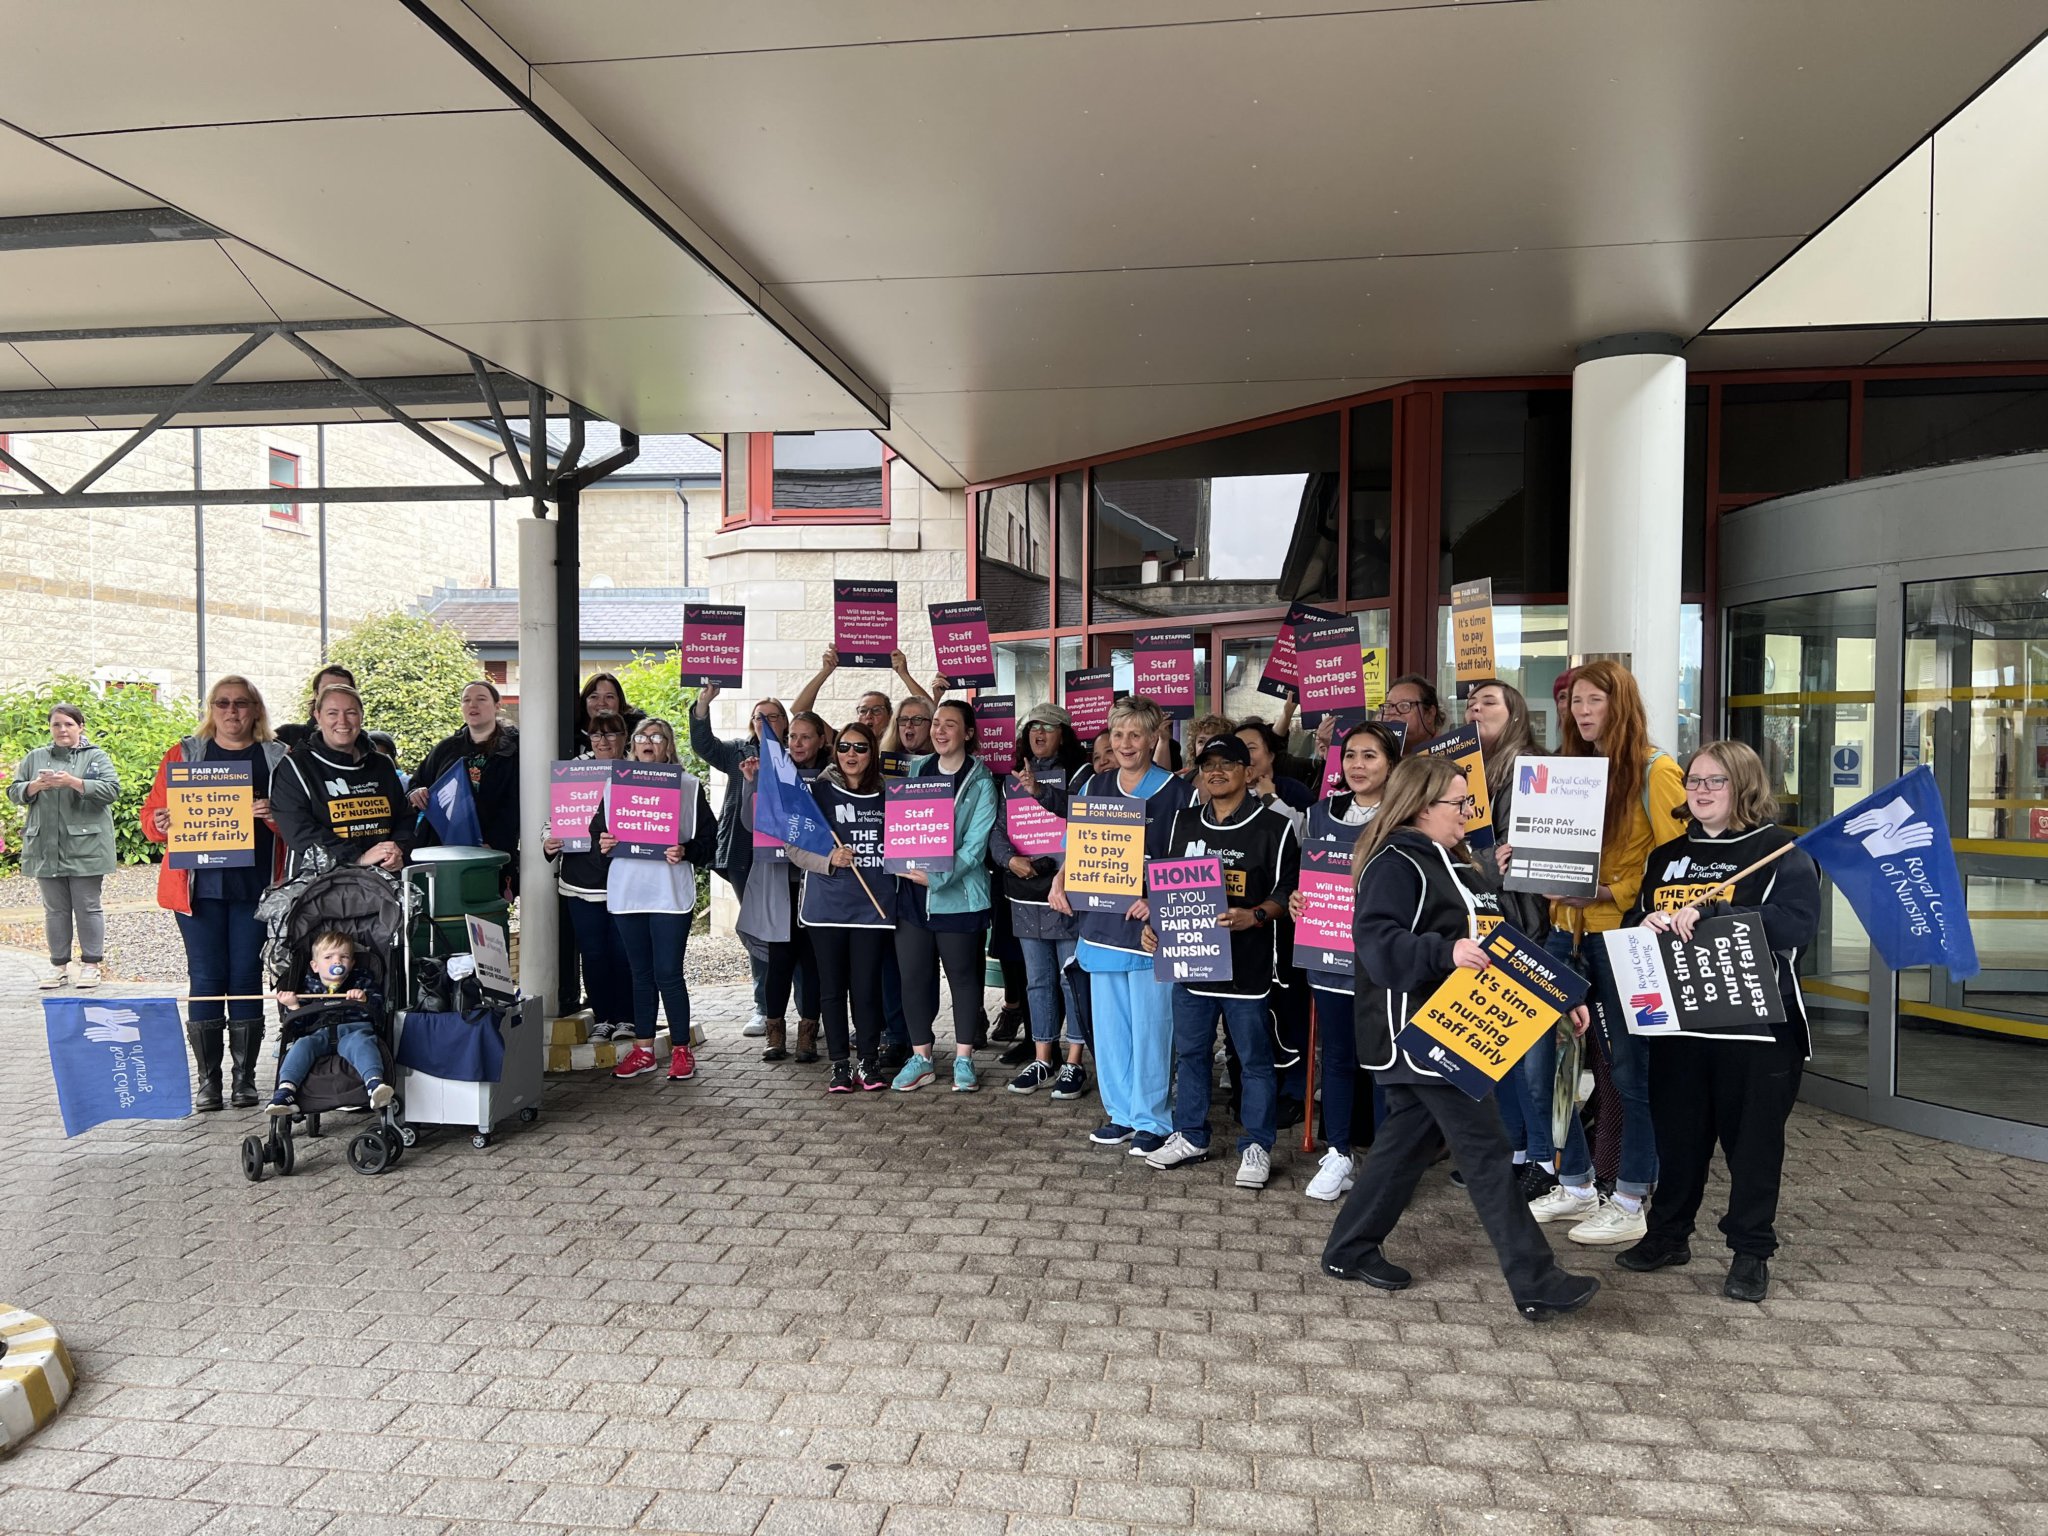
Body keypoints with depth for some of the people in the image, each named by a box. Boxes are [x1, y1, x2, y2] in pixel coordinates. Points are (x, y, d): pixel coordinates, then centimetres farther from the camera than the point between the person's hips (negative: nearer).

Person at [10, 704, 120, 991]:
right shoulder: (35, 758, 14)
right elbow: (14, 792, 12)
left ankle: (91, 964, 10)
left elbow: (112, 789, -9)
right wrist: (35, 786, -9)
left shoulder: (96, 757, 3)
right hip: (46, 847, 4)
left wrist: (73, 782, -20)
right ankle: (59, 964, 18)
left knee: (87, 907, 1)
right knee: (55, 908, 9)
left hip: (85, 846, -3)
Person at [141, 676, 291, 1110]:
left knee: (246, 976, 2)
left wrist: (276, 817, -15)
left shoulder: (278, 758, 8)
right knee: (206, 978, 0)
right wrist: (161, 824, -11)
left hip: (255, 884, -1)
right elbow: (153, 815, 11)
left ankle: (245, 1077, 10)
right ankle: (207, 1079, 8)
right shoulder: (184, 754, 11)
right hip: (199, 884, 1)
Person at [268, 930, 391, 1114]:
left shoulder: (362, 981, 19)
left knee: (361, 1042, -35)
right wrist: (293, 1006, -3)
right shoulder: (309, 984, 22)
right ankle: (286, 1090, -41)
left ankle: (375, 1084, -58)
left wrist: (364, 1000, -13)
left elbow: (377, 1008, 8)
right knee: (302, 1044, -29)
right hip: (318, 1032, 3)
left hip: (353, 1030, -3)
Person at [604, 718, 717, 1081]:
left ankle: (681, 1050, 8)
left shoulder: (689, 786, 2)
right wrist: (602, 845, -3)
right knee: (641, 973, 12)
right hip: (626, 891, 4)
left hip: (671, 894, -4)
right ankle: (643, 1050, 21)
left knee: (668, 973, -4)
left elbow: (710, 839, 0)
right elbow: (601, 830, 18)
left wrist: (686, 852, -18)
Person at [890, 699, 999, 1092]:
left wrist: (938, 877, -21)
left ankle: (964, 1059, 19)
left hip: (958, 895, -4)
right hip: (912, 893, 4)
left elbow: (975, 845, -12)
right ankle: (920, 1058, 19)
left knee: (963, 976, 7)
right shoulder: (916, 770, 9)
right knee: (913, 975, 7)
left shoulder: (980, 782, -6)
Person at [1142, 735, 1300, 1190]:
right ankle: (1190, 1136, 27)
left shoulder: (1274, 826, -4)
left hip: (1247, 964, -5)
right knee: (1189, 1051, 13)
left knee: (1253, 1057, 5)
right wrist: (1154, 923, 1)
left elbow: (1286, 892, -5)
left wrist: (1254, 916, -22)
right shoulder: (1184, 822, 11)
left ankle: (1256, 1146, 18)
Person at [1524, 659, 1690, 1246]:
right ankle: (1576, 1187, 23)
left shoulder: (1654, 771, -6)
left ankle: (1631, 1203, 16)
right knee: (1538, 1060, 6)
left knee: (1629, 1068, 2)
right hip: (1567, 929, 7)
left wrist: (1607, 893, -20)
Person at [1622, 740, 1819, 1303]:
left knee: (1752, 1138, 5)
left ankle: (1751, 1252, 19)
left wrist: (1709, 914, -24)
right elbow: (1635, 917, 17)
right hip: (1677, 1020, 5)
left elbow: (1797, 924, -18)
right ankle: (1668, 1234, 28)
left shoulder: (1781, 851, -4)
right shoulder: (1667, 855, 13)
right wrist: (1647, 924, -7)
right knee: (1676, 1132, 13)